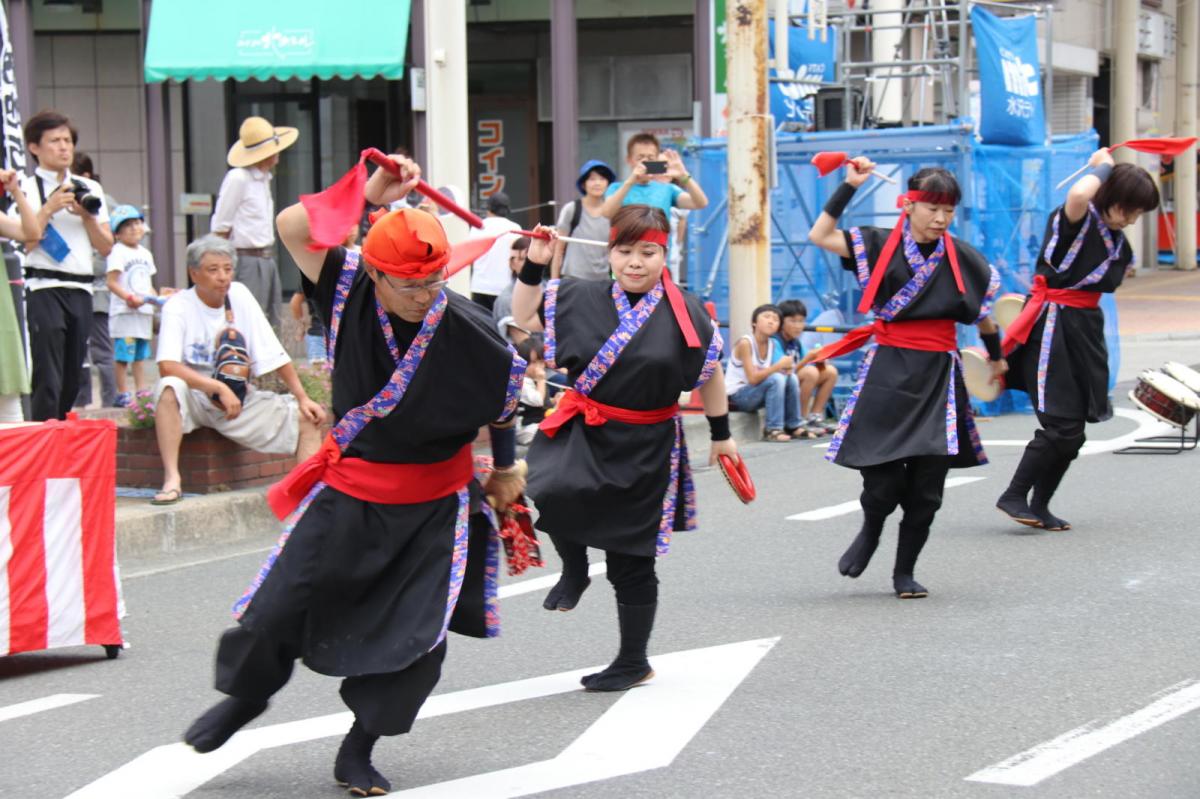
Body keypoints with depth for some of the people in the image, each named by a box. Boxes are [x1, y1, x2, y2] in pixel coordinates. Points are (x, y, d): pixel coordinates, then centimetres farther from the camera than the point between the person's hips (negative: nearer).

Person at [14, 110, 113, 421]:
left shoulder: (90, 189, 16)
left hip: (81, 290, 5)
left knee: (72, 379, 7)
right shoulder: (26, 189, 1)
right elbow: (25, 241, -10)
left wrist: (86, 214, -2)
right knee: (48, 379, -11)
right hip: (44, 288, -5)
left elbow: (106, 247, 12)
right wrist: (48, 209, -12)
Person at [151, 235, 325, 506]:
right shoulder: (178, 306, -13)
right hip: (194, 400, -4)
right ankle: (171, 478, -36)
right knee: (170, 386, -37)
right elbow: (167, 366, -27)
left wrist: (302, 398, -4)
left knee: (307, 418, -10)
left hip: (240, 400, 4)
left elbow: (274, 354, 3)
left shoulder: (240, 296, 1)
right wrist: (219, 389, -32)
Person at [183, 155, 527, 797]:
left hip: (435, 505, -1)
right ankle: (245, 695, 32)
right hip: (350, 488, 1)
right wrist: (368, 194, -36)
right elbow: (293, 227, -27)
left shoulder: (466, 328, -18)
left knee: (419, 636, -4)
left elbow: (503, 395, 0)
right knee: (276, 610, 2)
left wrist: (506, 467, 13)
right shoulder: (350, 291, -15)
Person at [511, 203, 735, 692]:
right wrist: (534, 266, -5)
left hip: (645, 448, -1)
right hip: (583, 430, 2)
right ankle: (574, 569, 0)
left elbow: (710, 375, 5)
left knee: (631, 560, 7)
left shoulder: (685, 313, -7)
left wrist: (721, 435, 11)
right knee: (553, 493, -31)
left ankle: (633, 662, 25)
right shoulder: (581, 298, -1)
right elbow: (525, 316, 9)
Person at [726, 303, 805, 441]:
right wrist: (779, 366, -28)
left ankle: (794, 426, -2)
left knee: (791, 378, -8)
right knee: (775, 379, -27)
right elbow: (752, 379, -25)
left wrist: (786, 368, -15)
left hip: (754, 393, 7)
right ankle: (772, 430, -25)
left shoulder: (772, 344, 3)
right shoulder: (745, 343, -20)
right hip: (736, 396, -7)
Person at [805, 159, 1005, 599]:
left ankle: (905, 571, 15)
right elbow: (820, 236, -11)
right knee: (882, 476, -7)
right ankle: (871, 530, 28)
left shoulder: (961, 258, 5)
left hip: (938, 377, 2)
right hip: (888, 374, -2)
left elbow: (982, 314, 20)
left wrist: (995, 355, 32)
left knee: (927, 486, 0)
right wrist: (849, 187, -12)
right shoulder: (881, 246, 0)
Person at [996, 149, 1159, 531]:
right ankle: (1013, 496, -1)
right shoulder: (1078, 221, -11)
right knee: (1061, 424, -13)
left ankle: (1039, 507, 17)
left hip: (1086, 327, 8)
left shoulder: (1120, 245, 14)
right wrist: (1104, 166, -17)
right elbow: (1079, 194, -33)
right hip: (1051, 325, -8)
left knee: (1073, 432, 7)